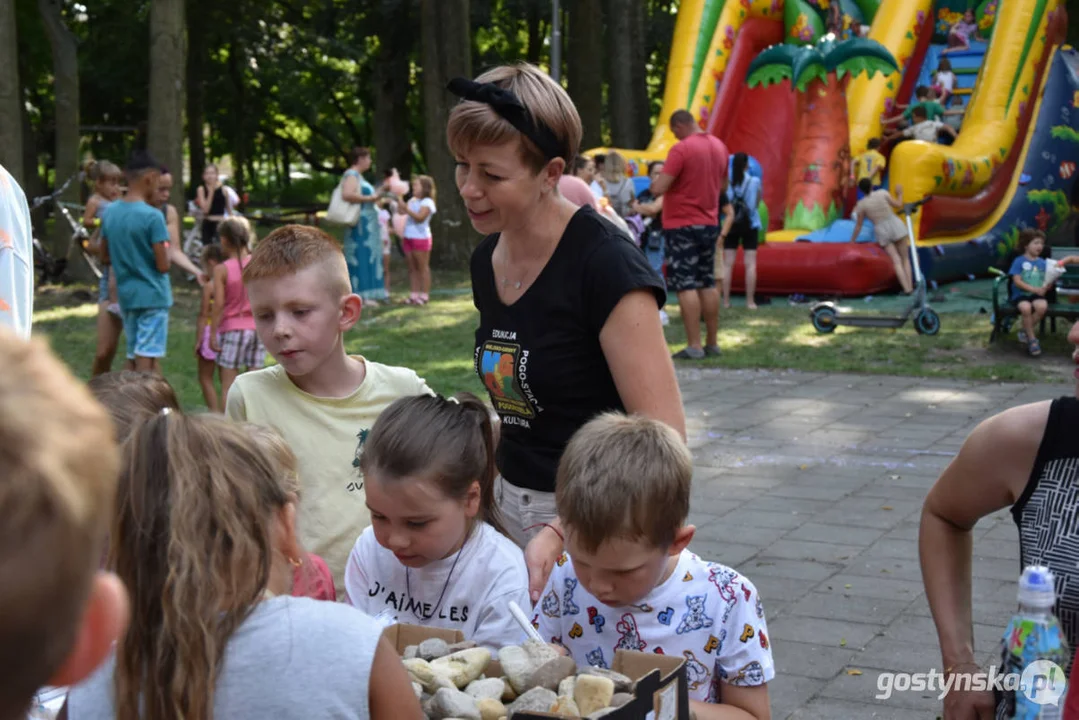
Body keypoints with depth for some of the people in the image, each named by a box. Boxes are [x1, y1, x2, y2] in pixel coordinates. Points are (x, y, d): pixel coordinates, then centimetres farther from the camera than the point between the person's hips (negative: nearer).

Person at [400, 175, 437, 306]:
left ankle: (424, 295, -3)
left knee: (423, 267, -4)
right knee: (412, 268, 7)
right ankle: (414, 294, 10)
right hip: (409, 237, 7)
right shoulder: (412, 201, 16)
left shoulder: (427, 202, -6)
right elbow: (402, 211, 9)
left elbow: (420, 217, -20)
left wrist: (406, 209, -26)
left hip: (421, 237, -7)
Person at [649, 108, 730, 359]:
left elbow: (658, 188, -20)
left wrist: (656, 180, 1)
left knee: (686, 285, -5)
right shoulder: (719, 146, 6)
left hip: (682, 225, -7)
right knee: (708, 283, 12)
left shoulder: (681, 148, -17)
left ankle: (694, 346, -8)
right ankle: (712, 343, 16)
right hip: (709, 223, 7)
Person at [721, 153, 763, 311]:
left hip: (731, 224, 1)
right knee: (750, 264, 1)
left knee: (727, 264, 4)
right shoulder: (754, 181, -5)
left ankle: (726, 301, 2)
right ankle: (750, 301, -2)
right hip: (749, 224, -1)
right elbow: (757, 202, 6)